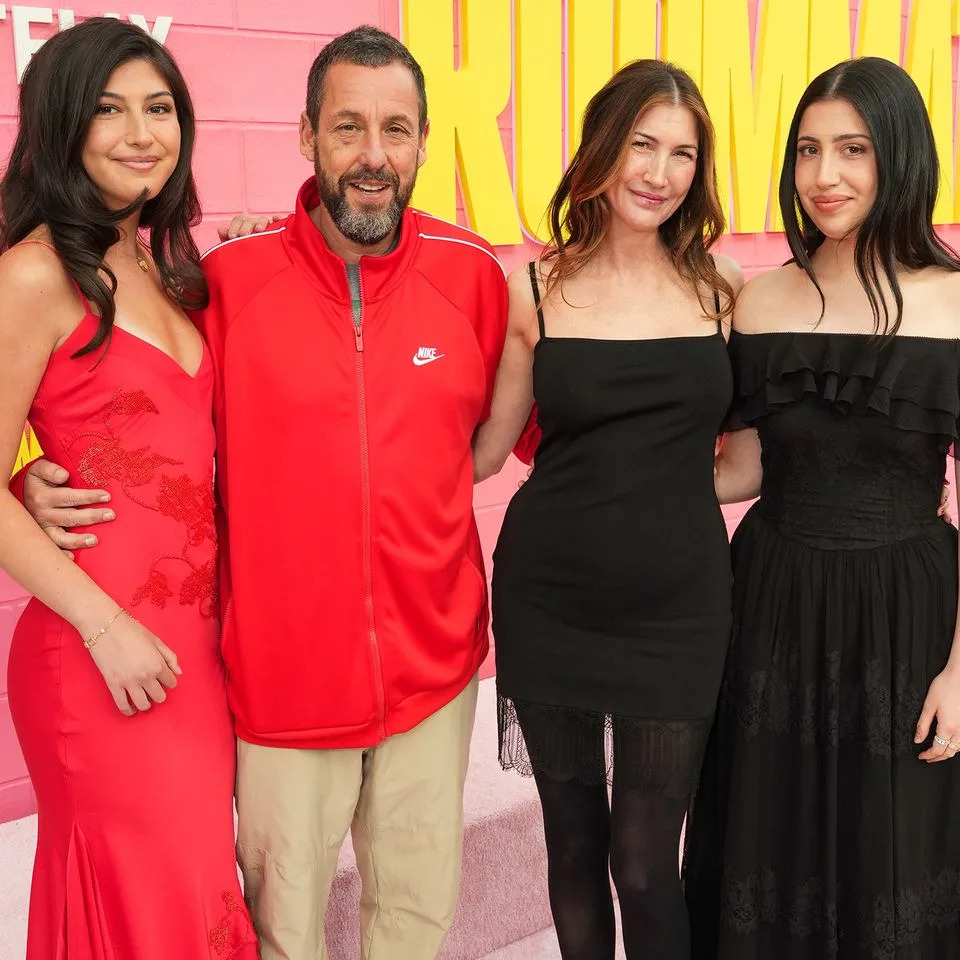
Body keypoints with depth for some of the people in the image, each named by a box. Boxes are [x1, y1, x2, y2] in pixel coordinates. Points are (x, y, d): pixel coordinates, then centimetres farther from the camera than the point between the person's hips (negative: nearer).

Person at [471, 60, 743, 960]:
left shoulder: (721, 286, 2)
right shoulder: (535, 289, -1)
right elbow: (484, 449, 3)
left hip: (677, 607, 0)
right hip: (549, 603, 0)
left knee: (645, 861, 3)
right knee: (573, 837, 15)